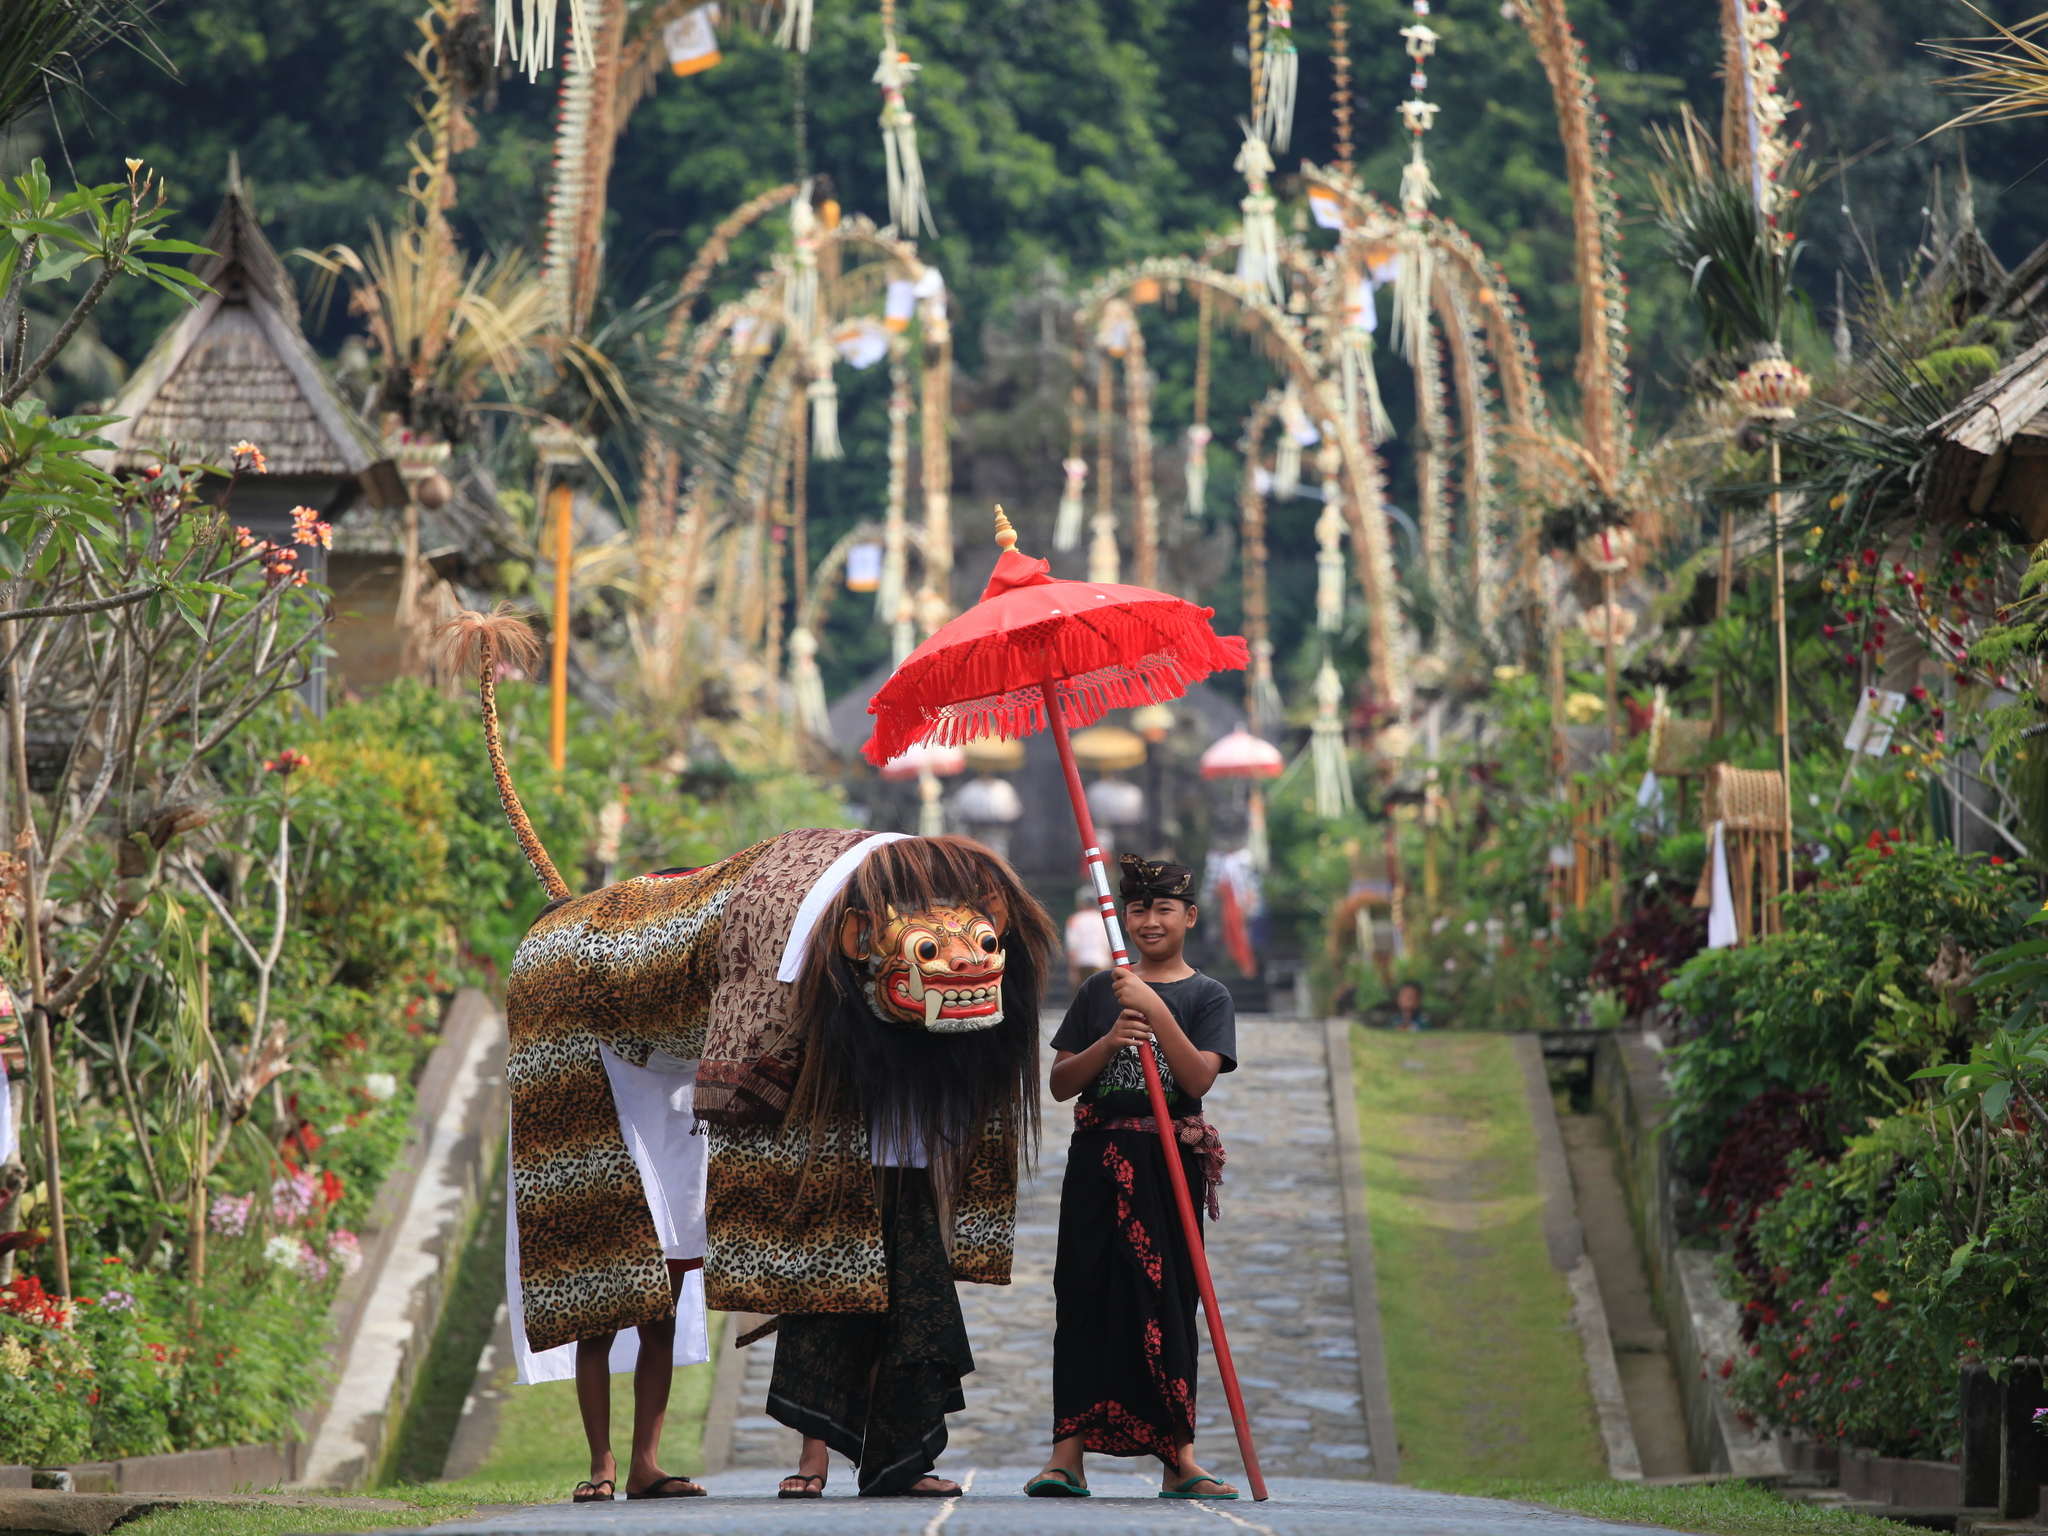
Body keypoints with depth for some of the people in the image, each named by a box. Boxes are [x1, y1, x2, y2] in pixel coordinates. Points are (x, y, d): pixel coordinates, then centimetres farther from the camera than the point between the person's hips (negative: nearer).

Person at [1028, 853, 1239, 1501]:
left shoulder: (1207, 996, 4)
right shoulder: (1100, 991, 11)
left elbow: (1199, 1078, -11)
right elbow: (1060, 1083, 7)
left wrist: (1155, 1011, -18)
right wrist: (1110, 1041, -10)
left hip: (1170, 1162, -2)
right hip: (1098, 1160, 2)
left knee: (1166, 1301, -1)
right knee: (1085, 1299, -4)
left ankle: (1178, 1460, 1)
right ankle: (1068, 1454, -6)